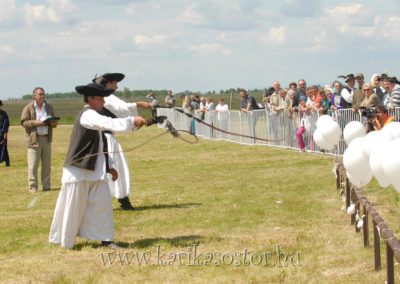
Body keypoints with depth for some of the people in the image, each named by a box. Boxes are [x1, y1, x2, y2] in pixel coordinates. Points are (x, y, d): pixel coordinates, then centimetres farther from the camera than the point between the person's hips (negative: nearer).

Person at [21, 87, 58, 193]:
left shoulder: (49, 107, 13)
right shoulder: (28, 108, -1)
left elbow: (54, 122, 19)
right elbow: (23, 122, -6)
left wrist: (53, 123, -5)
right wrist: (35, 123, -19)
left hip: (47, 138, 5)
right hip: (34, 139, -5)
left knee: (47, 164, 8)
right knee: (33, 165, -6)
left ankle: (46, 185, 15)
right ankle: (33, 187, -2)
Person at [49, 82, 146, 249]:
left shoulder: (94, 117, 15)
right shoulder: (87, 115, -14)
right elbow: (109, 124, -30)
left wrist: (109, 166, 14)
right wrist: (132, 121, -30)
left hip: (96, 170, 8)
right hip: (79, 170, -8)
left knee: (102, 203, 1)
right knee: (73, 206, 1)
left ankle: (105, 238, 4)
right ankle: (63, 241, 14)